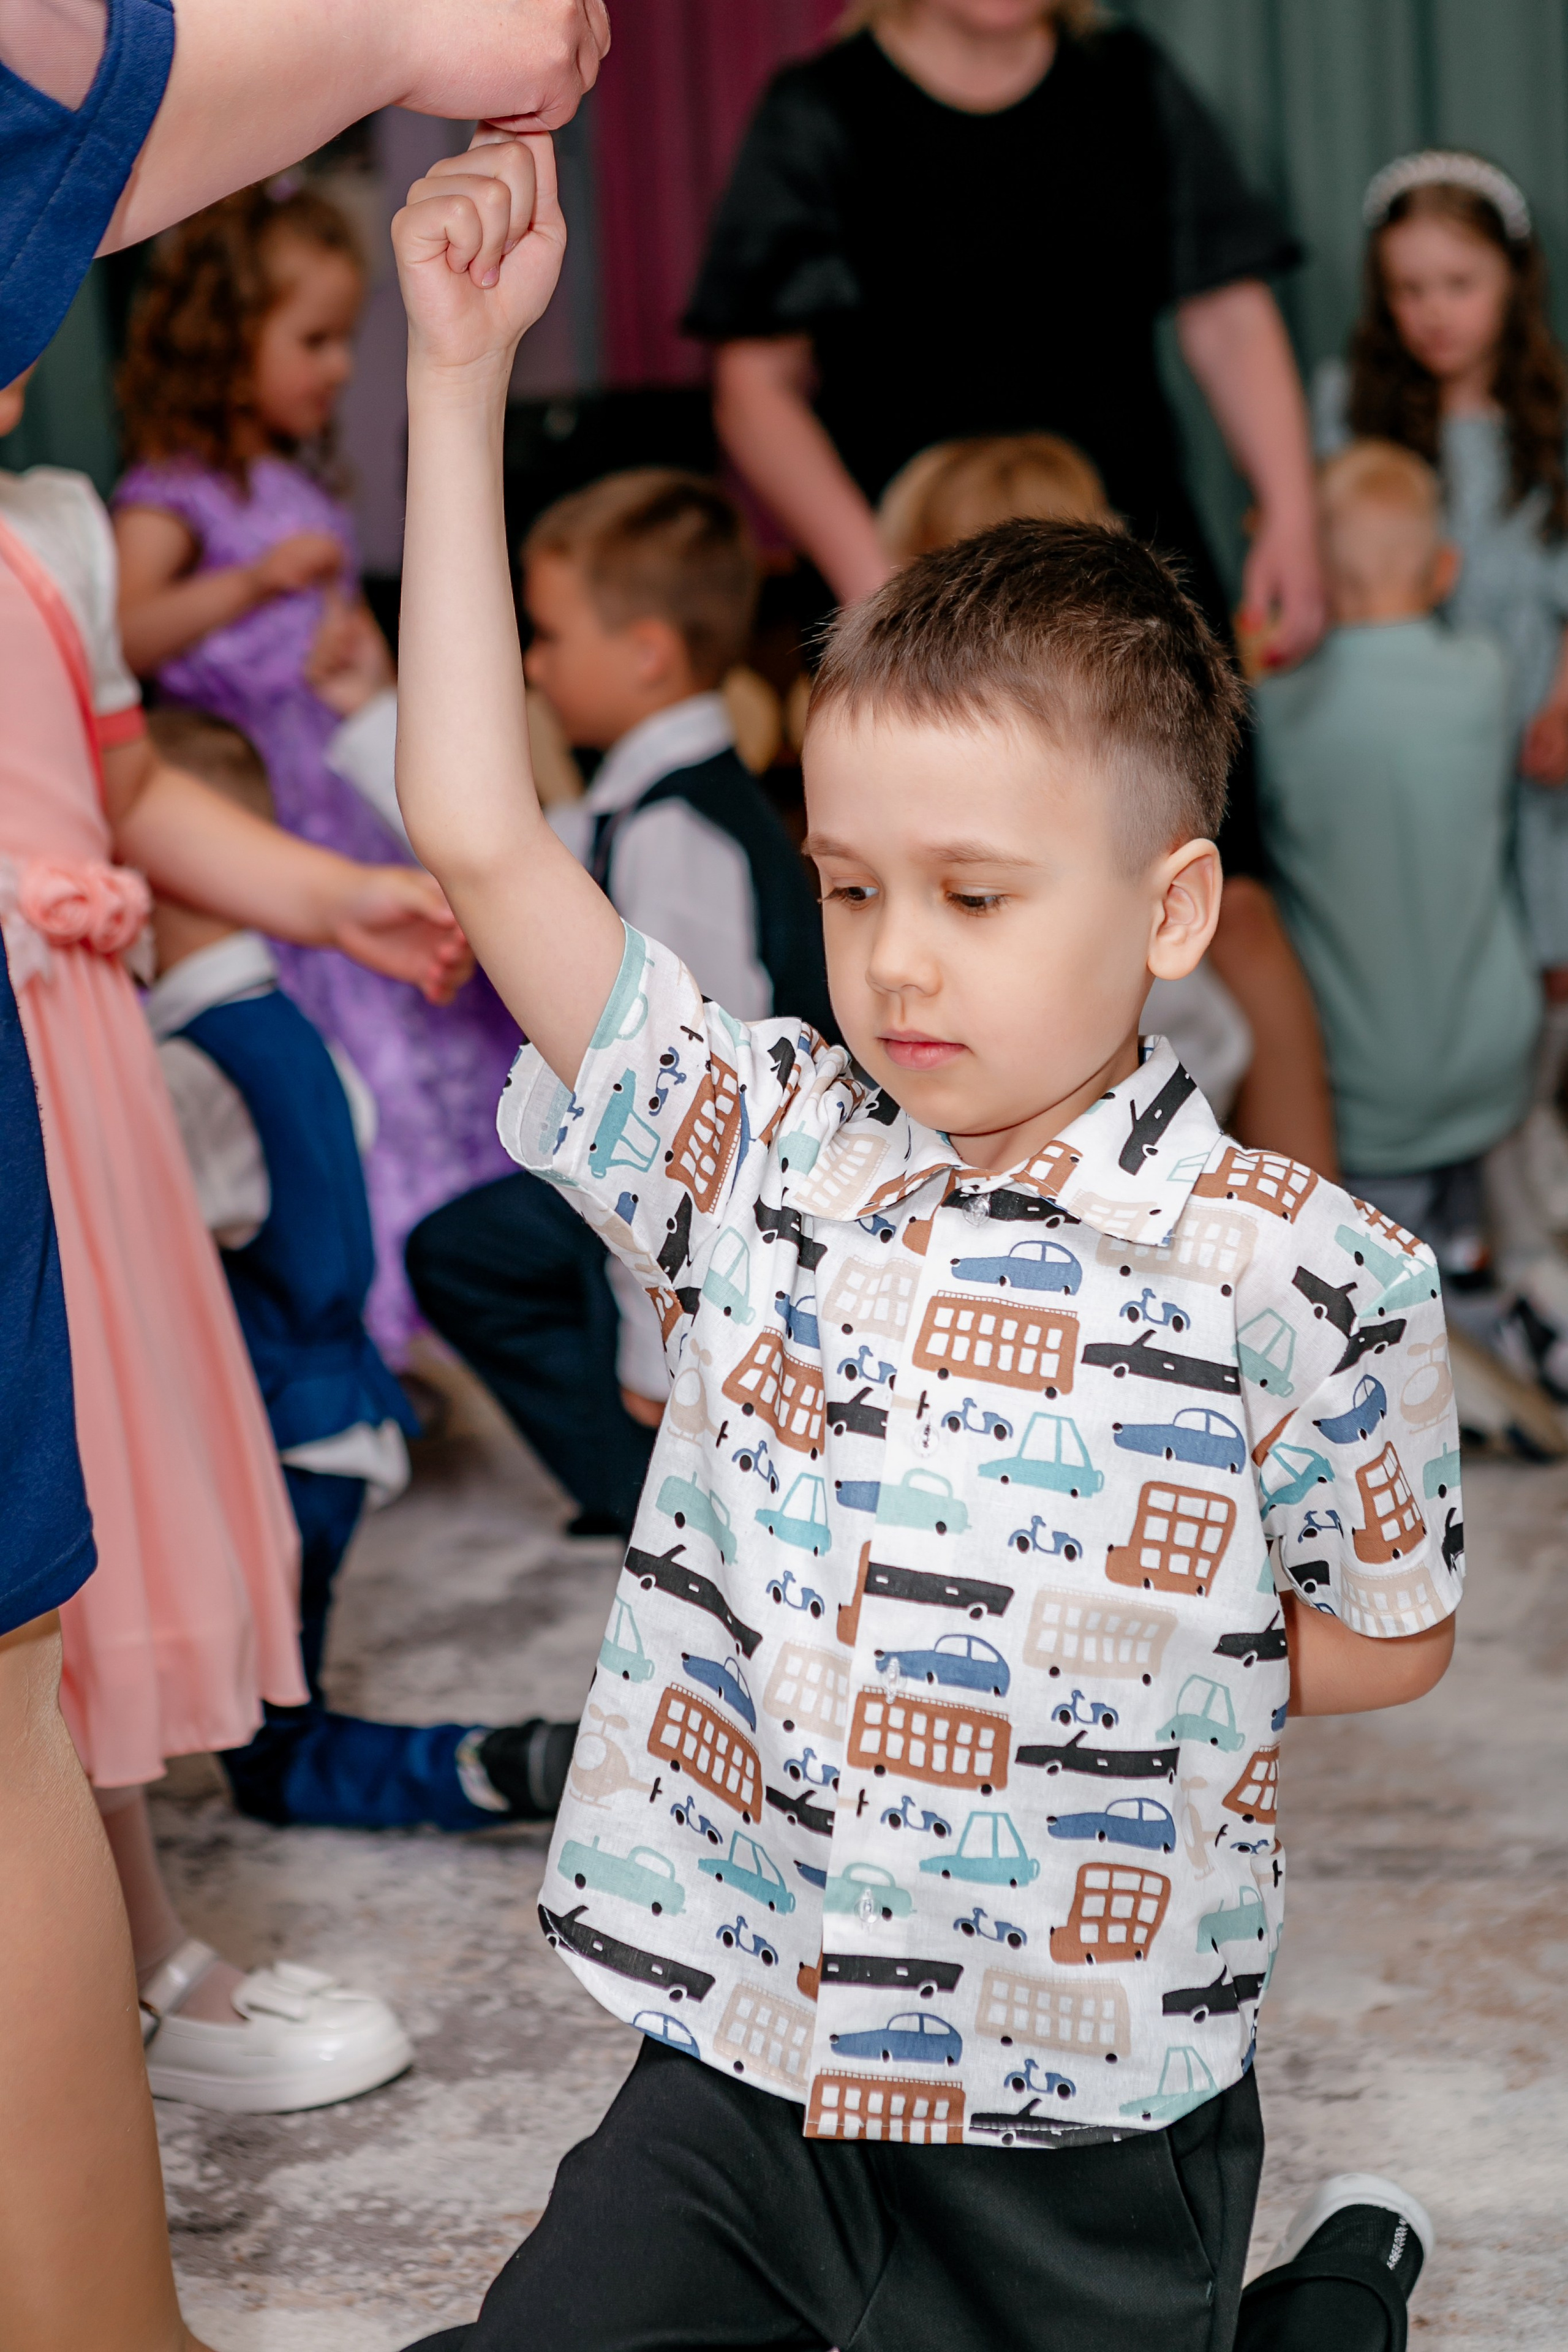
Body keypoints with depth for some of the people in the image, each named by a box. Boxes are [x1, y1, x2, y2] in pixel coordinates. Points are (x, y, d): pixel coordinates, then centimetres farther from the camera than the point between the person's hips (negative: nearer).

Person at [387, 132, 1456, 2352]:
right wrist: (461, 374, -8)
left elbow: (1393, 1630, 4)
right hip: (735, 2080, 3)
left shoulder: (1293, 1278, -11)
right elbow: (478, 836, -8)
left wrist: (1120, 1681, -7)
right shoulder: (756, 1151, -4)